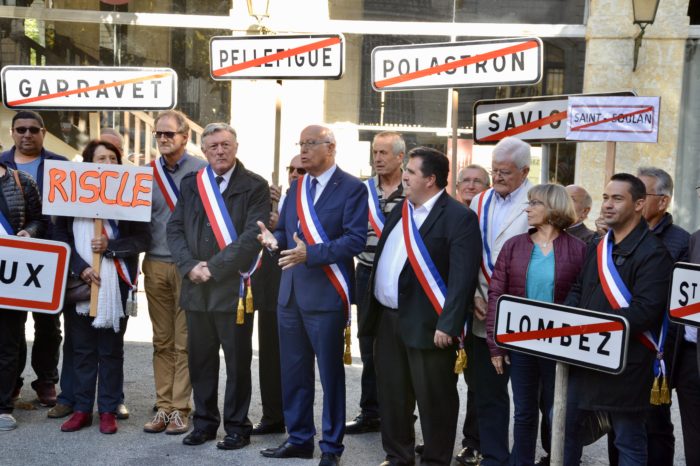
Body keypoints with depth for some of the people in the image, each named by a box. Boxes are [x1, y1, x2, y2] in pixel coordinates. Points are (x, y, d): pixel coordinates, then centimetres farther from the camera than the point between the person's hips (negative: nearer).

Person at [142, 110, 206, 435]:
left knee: (184, 342, 1)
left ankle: (180, 409, 9)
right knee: (162, 341, 10)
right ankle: (163, 407, 16)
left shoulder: (201, 170, -5)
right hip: (155, 265, 4)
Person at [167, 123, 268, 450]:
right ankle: (204, 422, 25)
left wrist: (214, 267, -16)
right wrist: (190, 265, -9)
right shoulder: (190, 184, 11)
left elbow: (253, 235, -13)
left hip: (233, 286, -4)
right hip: (196, 286, 4)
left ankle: (237, 426, 17)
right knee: (200, 358, 12)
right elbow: (175, 229, 7)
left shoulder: (254, 187, -4)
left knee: (237, 360, 5)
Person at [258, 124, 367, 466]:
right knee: (293, 370, 14)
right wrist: (274, 239, -9)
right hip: (290, 292, 7)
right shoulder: (296, 187, 14)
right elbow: (285, 230, 14)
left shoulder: (351, 189, -8)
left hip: (325, 294, -7)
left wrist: (311, 253, -25)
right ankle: (299, 438, 28)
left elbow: (356, 240, -17)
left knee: (330, 372, 3)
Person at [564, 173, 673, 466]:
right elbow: (578, 289, 17)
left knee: (629, 441, 6)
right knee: (563, 422, 15)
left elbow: (644, 312, -22)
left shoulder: (653, 252, -13)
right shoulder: (598, 246, 13)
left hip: (625, 363, -7)